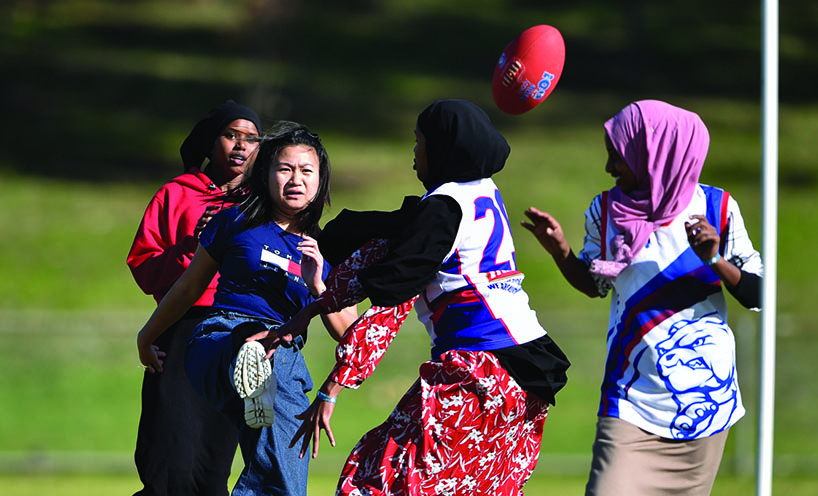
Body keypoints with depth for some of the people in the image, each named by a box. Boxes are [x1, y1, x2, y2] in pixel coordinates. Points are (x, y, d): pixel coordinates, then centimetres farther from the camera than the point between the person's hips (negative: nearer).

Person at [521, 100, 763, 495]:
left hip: (703, 396, 0)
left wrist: (715, 259, -19)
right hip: (633, 398, 0)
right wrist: (559, 250, -3)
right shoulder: (606, 211, 1)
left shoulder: (716, 209, -4)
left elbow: (756, 296, -2)